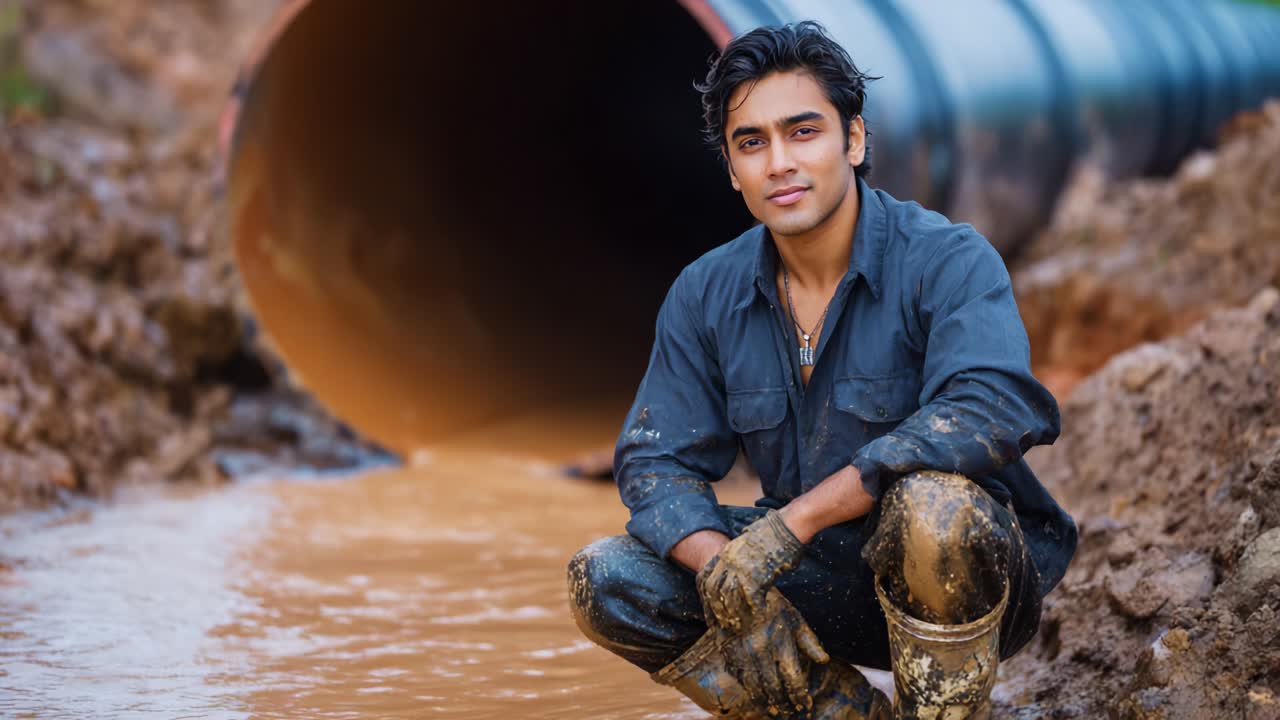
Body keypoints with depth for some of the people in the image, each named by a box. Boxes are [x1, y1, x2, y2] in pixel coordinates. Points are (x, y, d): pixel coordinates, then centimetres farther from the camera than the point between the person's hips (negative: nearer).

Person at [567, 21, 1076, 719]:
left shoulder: (948, 261, -16)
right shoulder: (706, 295, 1)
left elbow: (989, 412, -33)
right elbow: (655, 462, -1)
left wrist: (793, 520, -35)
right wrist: (727, 571, -24)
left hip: (967, 566, -5)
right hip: (820, 583, 5)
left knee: (934, 501, -38)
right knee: (605, 579, -13)